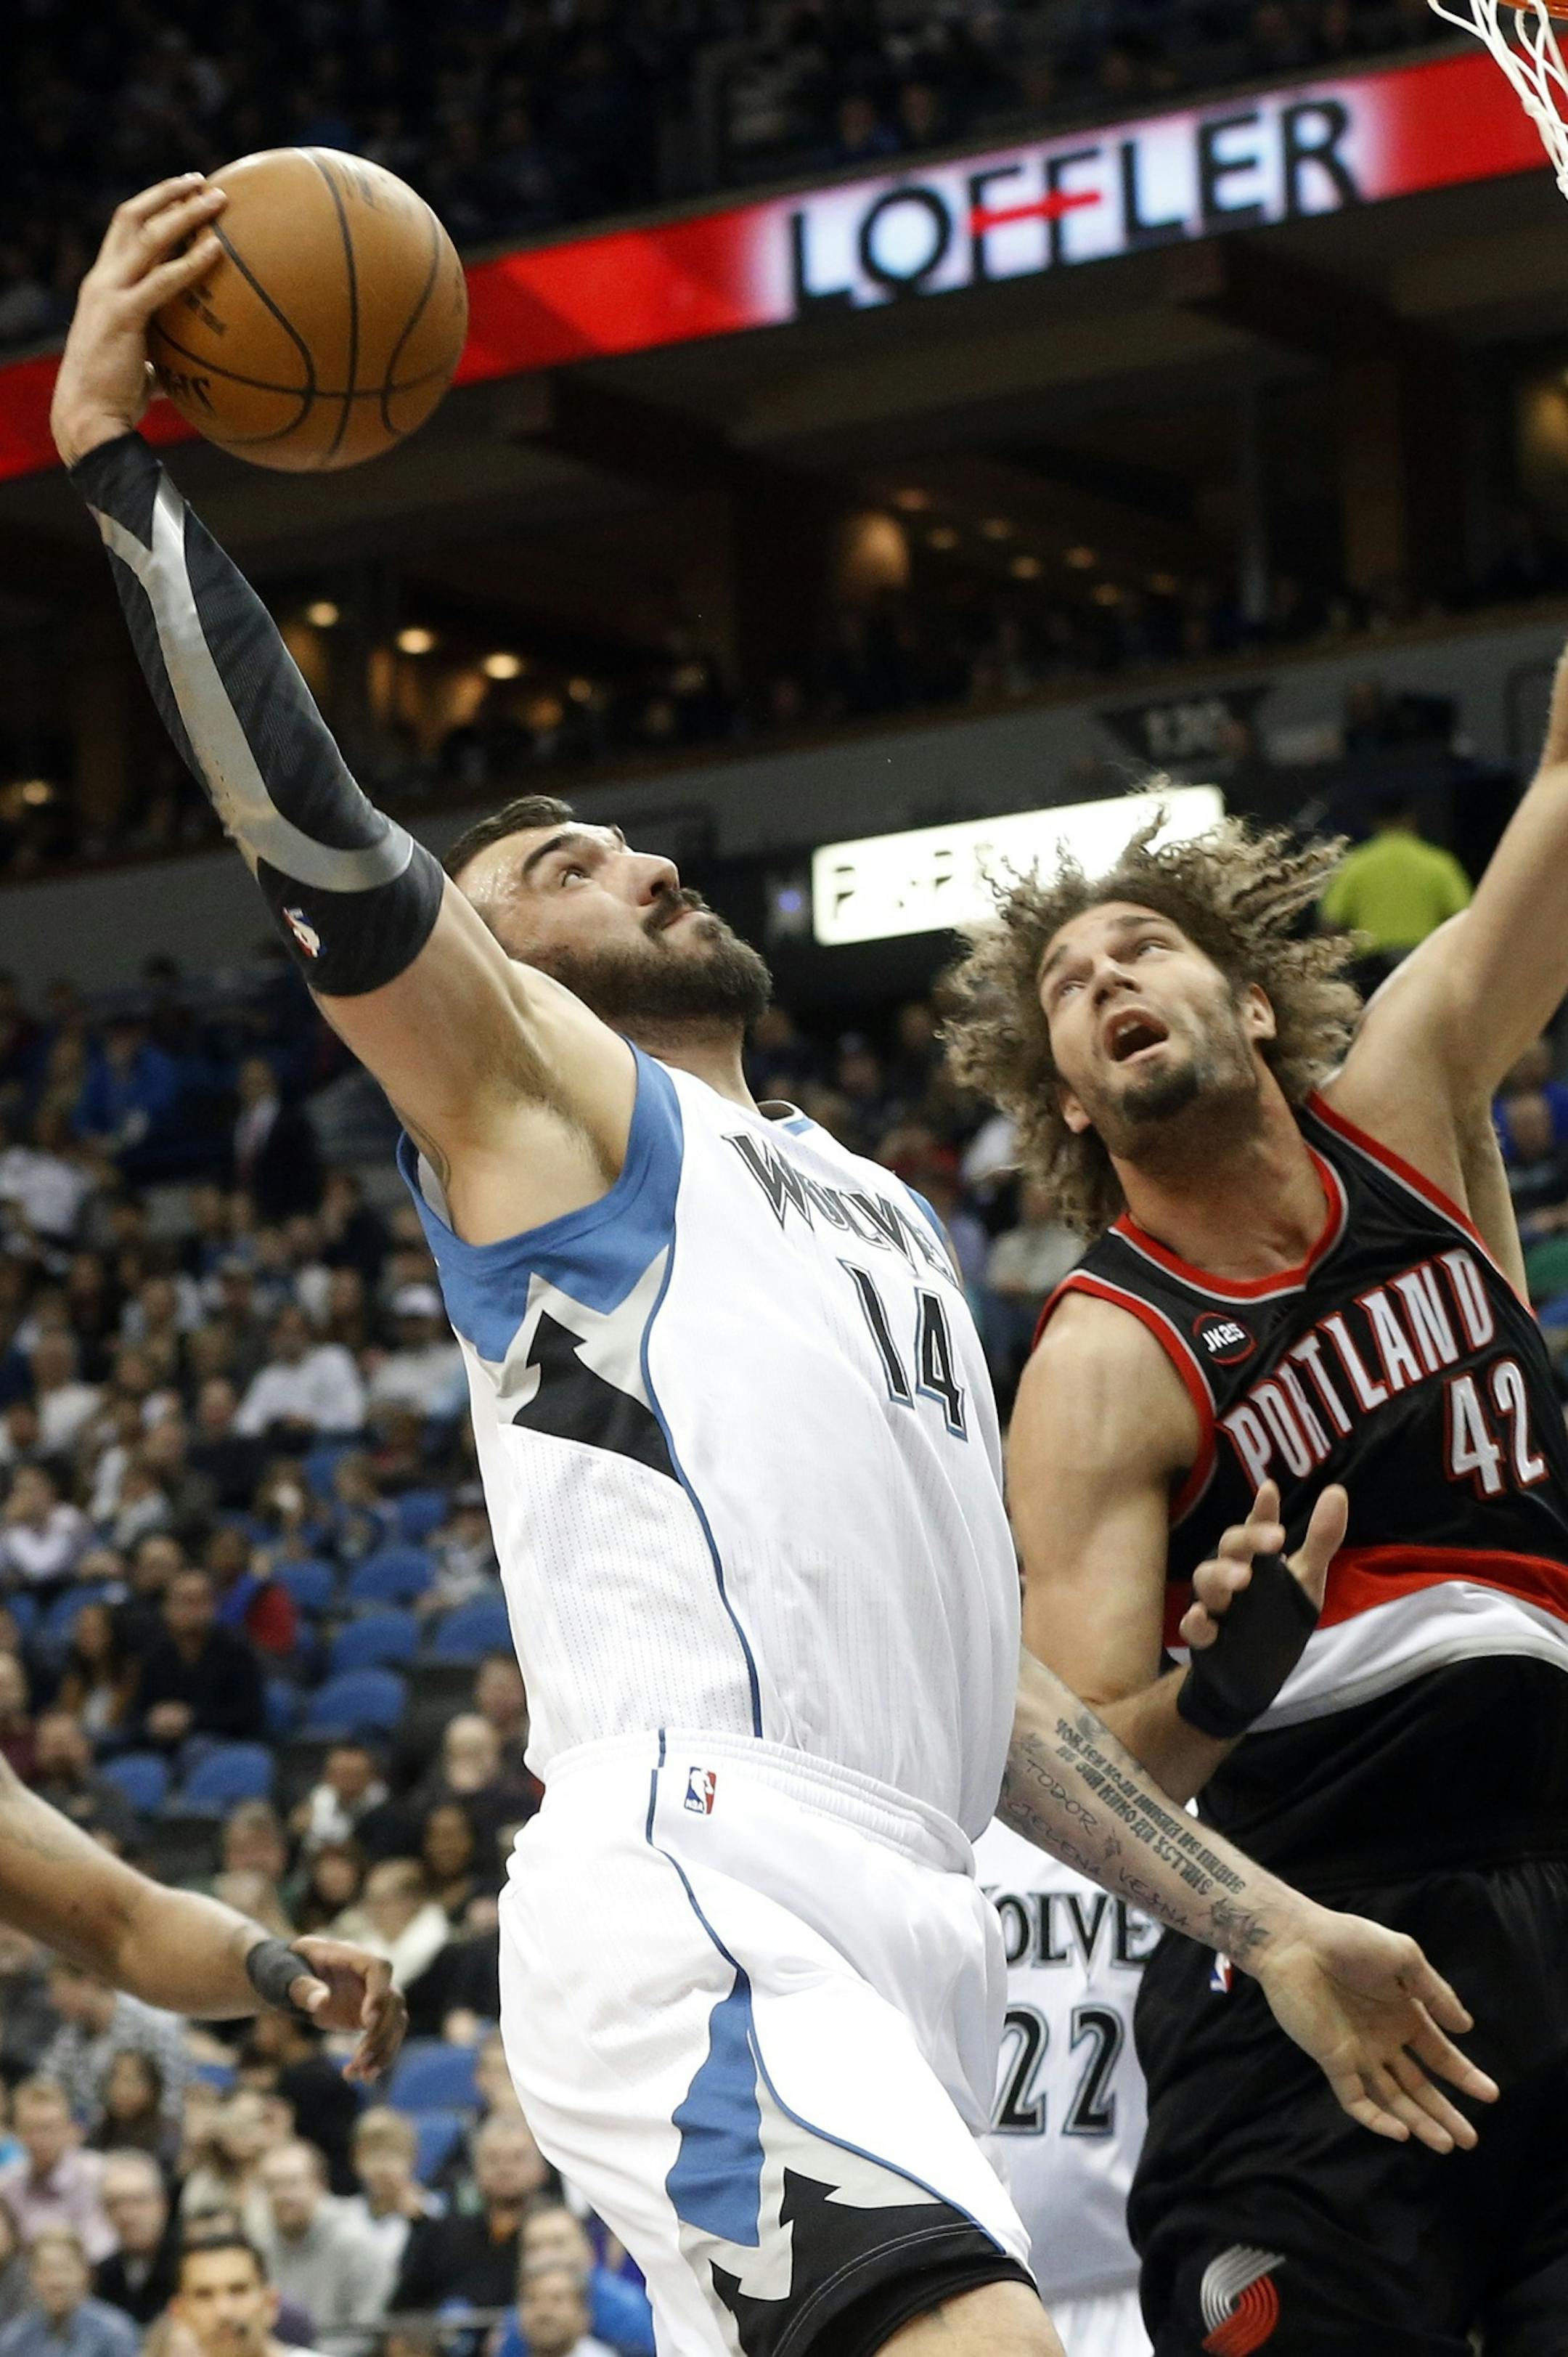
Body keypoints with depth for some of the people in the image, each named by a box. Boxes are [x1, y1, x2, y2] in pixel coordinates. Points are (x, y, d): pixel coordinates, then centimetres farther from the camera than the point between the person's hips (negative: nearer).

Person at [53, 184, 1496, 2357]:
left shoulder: (875, 1217, 35)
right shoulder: (538, 1093, 13)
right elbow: (313, 838, -4)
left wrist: (1262, 1927, 26)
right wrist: (113, 465, -9)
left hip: (889, 1936, 8)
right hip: (702, 1901, -8)